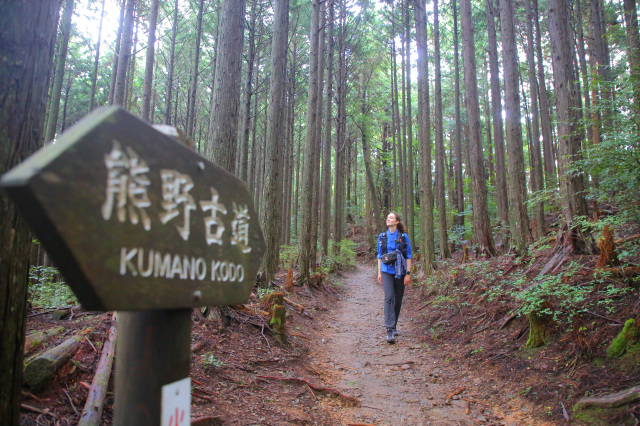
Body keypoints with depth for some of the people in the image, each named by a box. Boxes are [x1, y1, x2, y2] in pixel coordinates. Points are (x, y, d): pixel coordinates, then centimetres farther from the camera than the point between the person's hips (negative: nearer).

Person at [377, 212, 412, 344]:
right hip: (387, 271, 0)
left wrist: (408, 273, -4)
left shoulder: (404, 237, 0)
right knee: (389, 297, -14)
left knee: (398, 299, 8)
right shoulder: (382, 237, 7)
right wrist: (379, 272, 8)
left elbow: (408, 256, 1)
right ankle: (390, 330, -17)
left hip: (400, 272, 0)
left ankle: (394, 325, 27)